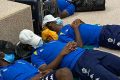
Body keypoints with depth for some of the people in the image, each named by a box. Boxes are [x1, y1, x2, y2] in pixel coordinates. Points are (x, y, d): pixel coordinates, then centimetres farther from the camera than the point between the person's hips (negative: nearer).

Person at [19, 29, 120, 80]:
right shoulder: (36, 55, 13)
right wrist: (62, 54, -9)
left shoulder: (54, 40, 32)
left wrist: (73, 44, 5)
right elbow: (46, 71, -6)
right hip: (78, 64, -7)